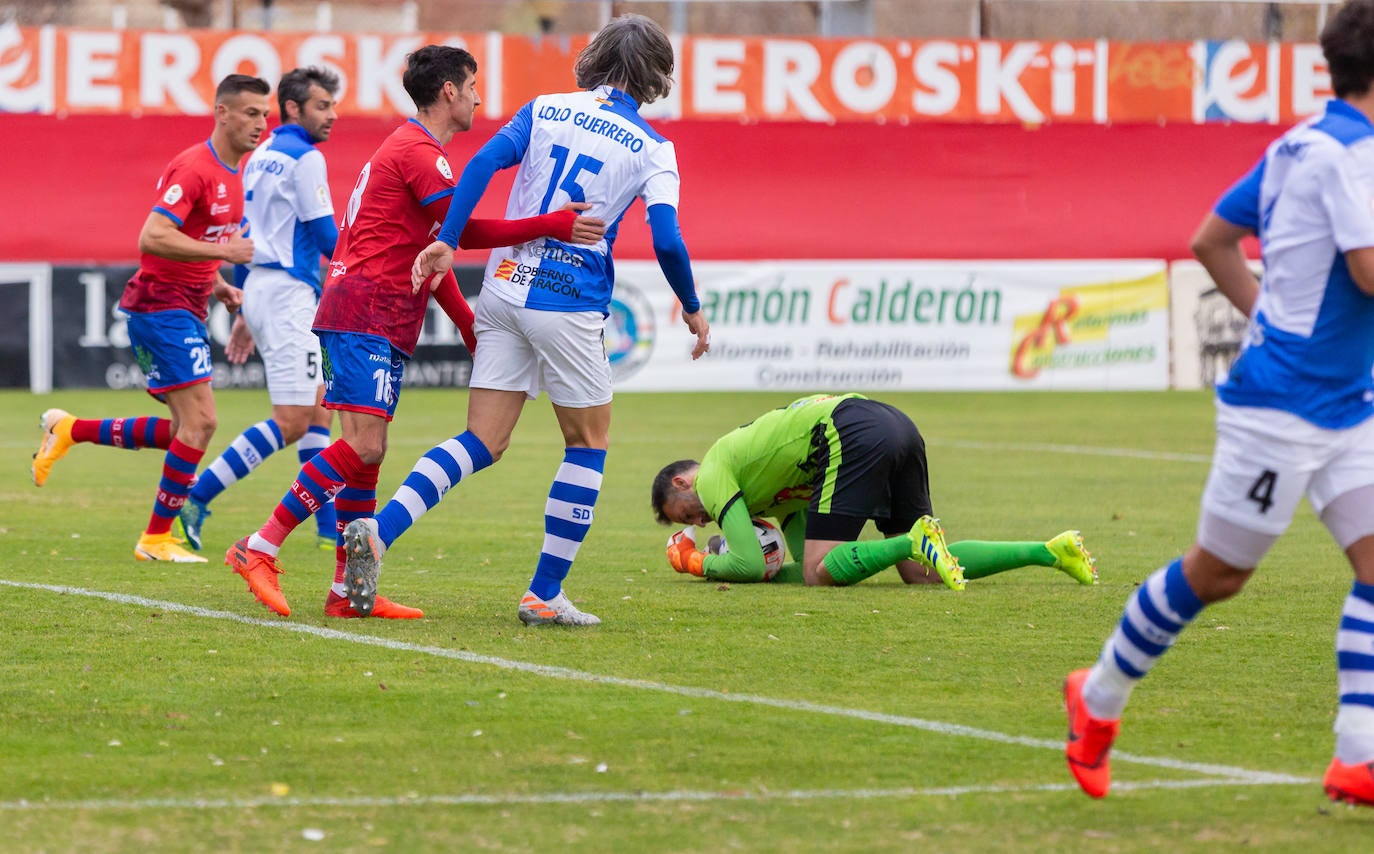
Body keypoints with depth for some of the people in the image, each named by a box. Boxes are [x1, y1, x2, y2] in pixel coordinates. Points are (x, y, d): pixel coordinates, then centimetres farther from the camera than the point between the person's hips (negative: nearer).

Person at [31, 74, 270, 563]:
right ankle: (157, 539, -3)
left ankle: (69, 430, 21)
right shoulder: (194, 168, -18)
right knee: (199, 422, -12)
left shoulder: (232, 174, 13)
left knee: (185, 430, 11)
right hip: (161, 307, -10)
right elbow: (153, 237, -27)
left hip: (186, 311, 10)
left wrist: (215, 284, 10)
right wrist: (223, 252, -28)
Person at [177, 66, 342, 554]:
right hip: (287, 290, -10)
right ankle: (196, 496, -15)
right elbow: (326, 239, -14)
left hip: (259, 286, 10)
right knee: (292, 420, -11)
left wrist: (244, 313, 24)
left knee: (317, 409, 12)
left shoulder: (260, 157, 16)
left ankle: (330, 527, 12)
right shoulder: (304, 158, -11)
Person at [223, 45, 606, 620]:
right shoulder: (419, 152, -10)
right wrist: (554, 226, -24)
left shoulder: (411, 149, 24)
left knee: (364, 451, 8)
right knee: (363, 447, -16)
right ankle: (259, 551, -15)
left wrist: (469, 323, 24)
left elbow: (431, 247, 28)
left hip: (382, 321, 11)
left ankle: (349, 591, 8)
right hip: (368, 315, -11)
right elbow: (463, 231, -18)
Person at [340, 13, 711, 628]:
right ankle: (543, 596, 9)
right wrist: (692, 309, 6)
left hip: (504, 287, 4)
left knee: (482, 443, 6)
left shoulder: (545, 110, 9)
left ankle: (377, 532, -15)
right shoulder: (651, 148, 0)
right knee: (588, 444, 12)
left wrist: (446, 243, -7)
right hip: (570, 305, -4)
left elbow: (484, 163, -5)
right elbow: (666, 241, -9)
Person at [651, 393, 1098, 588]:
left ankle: (917, 541, -26)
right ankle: (1052, 551, -2)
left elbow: (750, 565, -1)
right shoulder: (770, 492, 34)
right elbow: (801, 567, 29)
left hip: (852, 434, -9)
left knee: (821, 572, -8)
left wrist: (703, 565, 18)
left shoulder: (713, 476, 9)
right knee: (919, 573, 7)